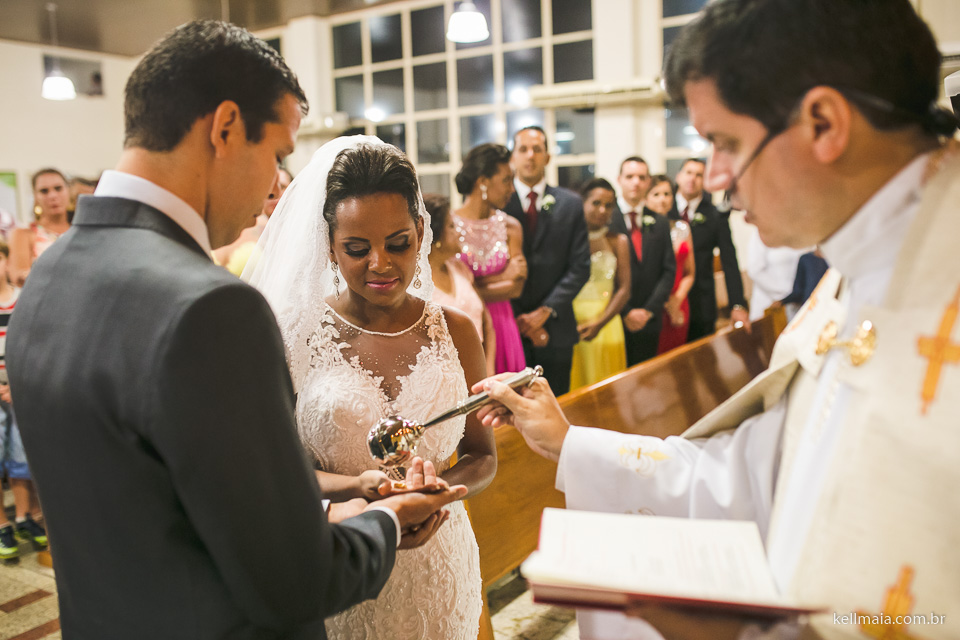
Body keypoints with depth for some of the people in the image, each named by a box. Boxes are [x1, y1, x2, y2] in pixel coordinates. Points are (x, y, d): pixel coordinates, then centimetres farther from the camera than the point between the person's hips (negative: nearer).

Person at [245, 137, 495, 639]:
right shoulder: (295, 334, -8)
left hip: (437, 563, 3)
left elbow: (483, 457, 3)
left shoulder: (455, 332, -2)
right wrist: (358, 486, -24)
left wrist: (441, 484, -18)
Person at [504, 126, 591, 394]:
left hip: (556, 330, 2)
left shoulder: (570, 204, 7)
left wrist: (546, 311, -8)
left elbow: (580, 266, 2)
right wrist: (522, 320, -7)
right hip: (510, 327, -1)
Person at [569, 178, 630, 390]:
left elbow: (624, 289, 1)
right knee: (572, 383, 2)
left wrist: (599, 323, -11)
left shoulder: (618, 241, 7)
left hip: (605, 323, 1)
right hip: (568, 323, -1)